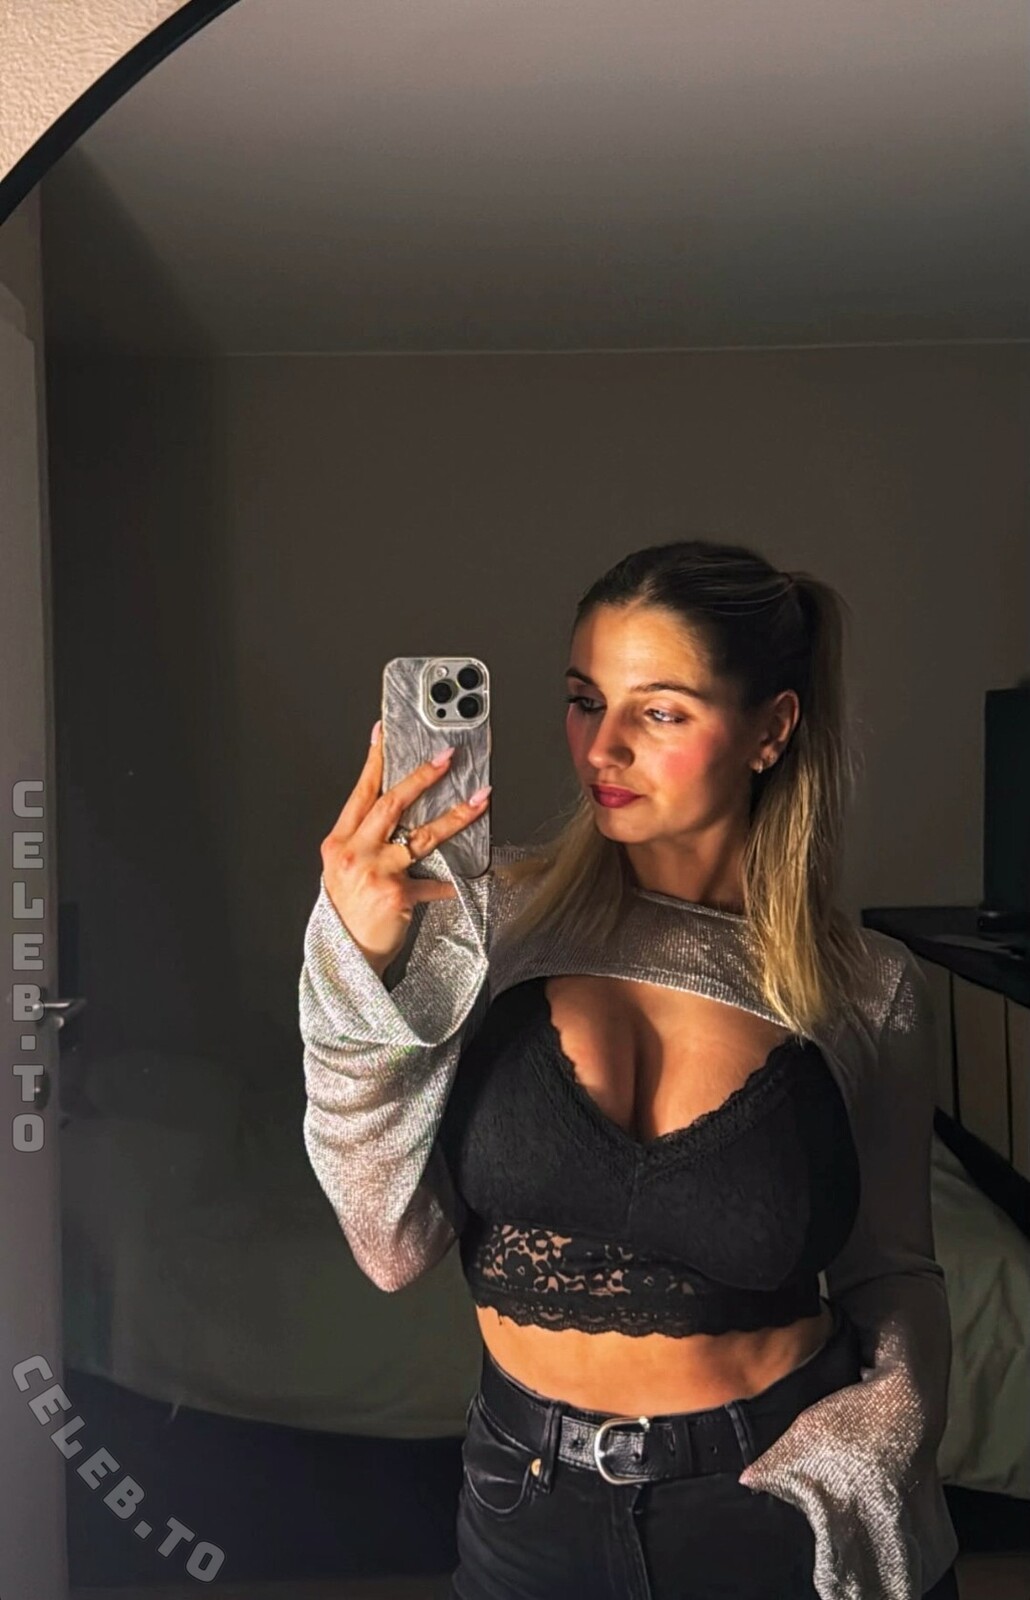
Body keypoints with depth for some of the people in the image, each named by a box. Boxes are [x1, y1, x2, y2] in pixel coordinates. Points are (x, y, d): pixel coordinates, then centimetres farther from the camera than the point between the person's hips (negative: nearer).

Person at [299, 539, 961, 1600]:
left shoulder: (869, 989, -11)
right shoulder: (494, 914, -12)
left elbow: (891, 1274, 1)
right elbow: (395, 1247, -15)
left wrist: (857, 1482, -16)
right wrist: (359, 966, -27)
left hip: (779, 1482, 0)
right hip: (529, 1500, 1)